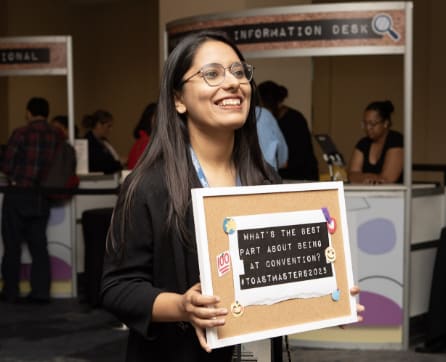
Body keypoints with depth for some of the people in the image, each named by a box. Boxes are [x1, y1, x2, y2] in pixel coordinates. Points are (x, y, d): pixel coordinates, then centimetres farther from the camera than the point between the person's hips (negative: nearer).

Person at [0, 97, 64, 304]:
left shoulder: (21, 134, -12)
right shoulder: (58, 137, -1)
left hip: (18, 195, -3)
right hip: (42, 198, 4)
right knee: (38, 245, 11)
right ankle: (41, 291, 9)